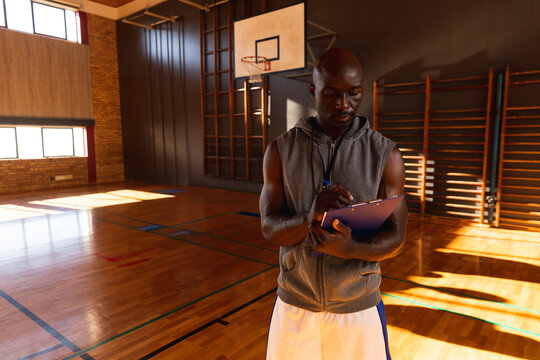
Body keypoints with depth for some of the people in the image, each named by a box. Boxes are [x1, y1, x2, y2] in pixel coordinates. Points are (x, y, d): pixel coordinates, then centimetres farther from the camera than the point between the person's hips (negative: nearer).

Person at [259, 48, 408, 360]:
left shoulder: (386, 154, -7)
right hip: (294, 302, 1)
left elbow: (395, 238, -7)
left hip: (358, 306, 0)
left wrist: (350, 248, -27)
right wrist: (309, 217, -30)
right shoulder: (281, 150, -6)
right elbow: (270, 229, -9)